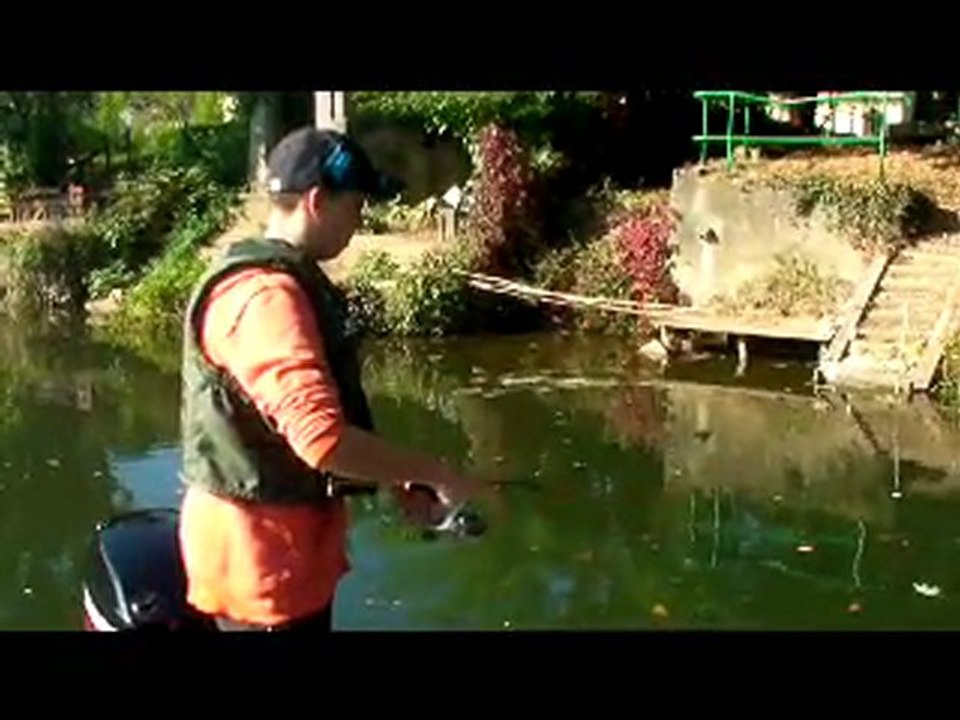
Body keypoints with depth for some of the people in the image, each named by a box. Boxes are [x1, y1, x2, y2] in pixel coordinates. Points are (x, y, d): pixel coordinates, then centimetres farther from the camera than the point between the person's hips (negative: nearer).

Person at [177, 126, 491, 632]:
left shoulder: (278, 282, 11)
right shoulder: (265, 296, -23)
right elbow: (323, 438, -33)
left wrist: (395, 480, 9)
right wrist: (434, 474, -22)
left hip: (288, 543, 10)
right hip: (261, 554, -10)